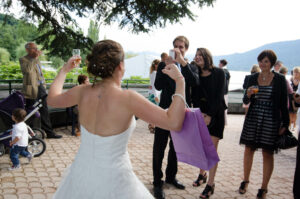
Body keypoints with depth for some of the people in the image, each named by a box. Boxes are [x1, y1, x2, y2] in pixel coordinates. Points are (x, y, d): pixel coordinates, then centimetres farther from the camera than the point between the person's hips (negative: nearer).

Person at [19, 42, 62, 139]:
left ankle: (49, 132, 18)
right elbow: (28, 70, -29)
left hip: (40, 88, 7)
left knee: (44, 111, 11)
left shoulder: (36, 60, 17)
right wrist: (35, 58, -25)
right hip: (31, 90, -7)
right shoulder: (23, 60, -8)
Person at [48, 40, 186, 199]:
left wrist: (64, 70, 26)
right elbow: (174, 122, -25)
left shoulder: (82, 92, -9)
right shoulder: (127, 98, -24)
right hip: (112, 182, -4)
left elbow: (52, 99, 12)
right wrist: (180, 81, -15)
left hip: (81, 175, 5)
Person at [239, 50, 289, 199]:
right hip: (252, 118, 3)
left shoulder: (279, 79, -2)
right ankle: (245, 181, 28)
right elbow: (245, 101, 7)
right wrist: (248, 95, -15)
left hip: (271, 120, -3)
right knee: (249, 149, 10)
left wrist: (285, 124, -3)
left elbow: (283, 103, 0)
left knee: (268, 153, 3)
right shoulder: (253, 78, 6)